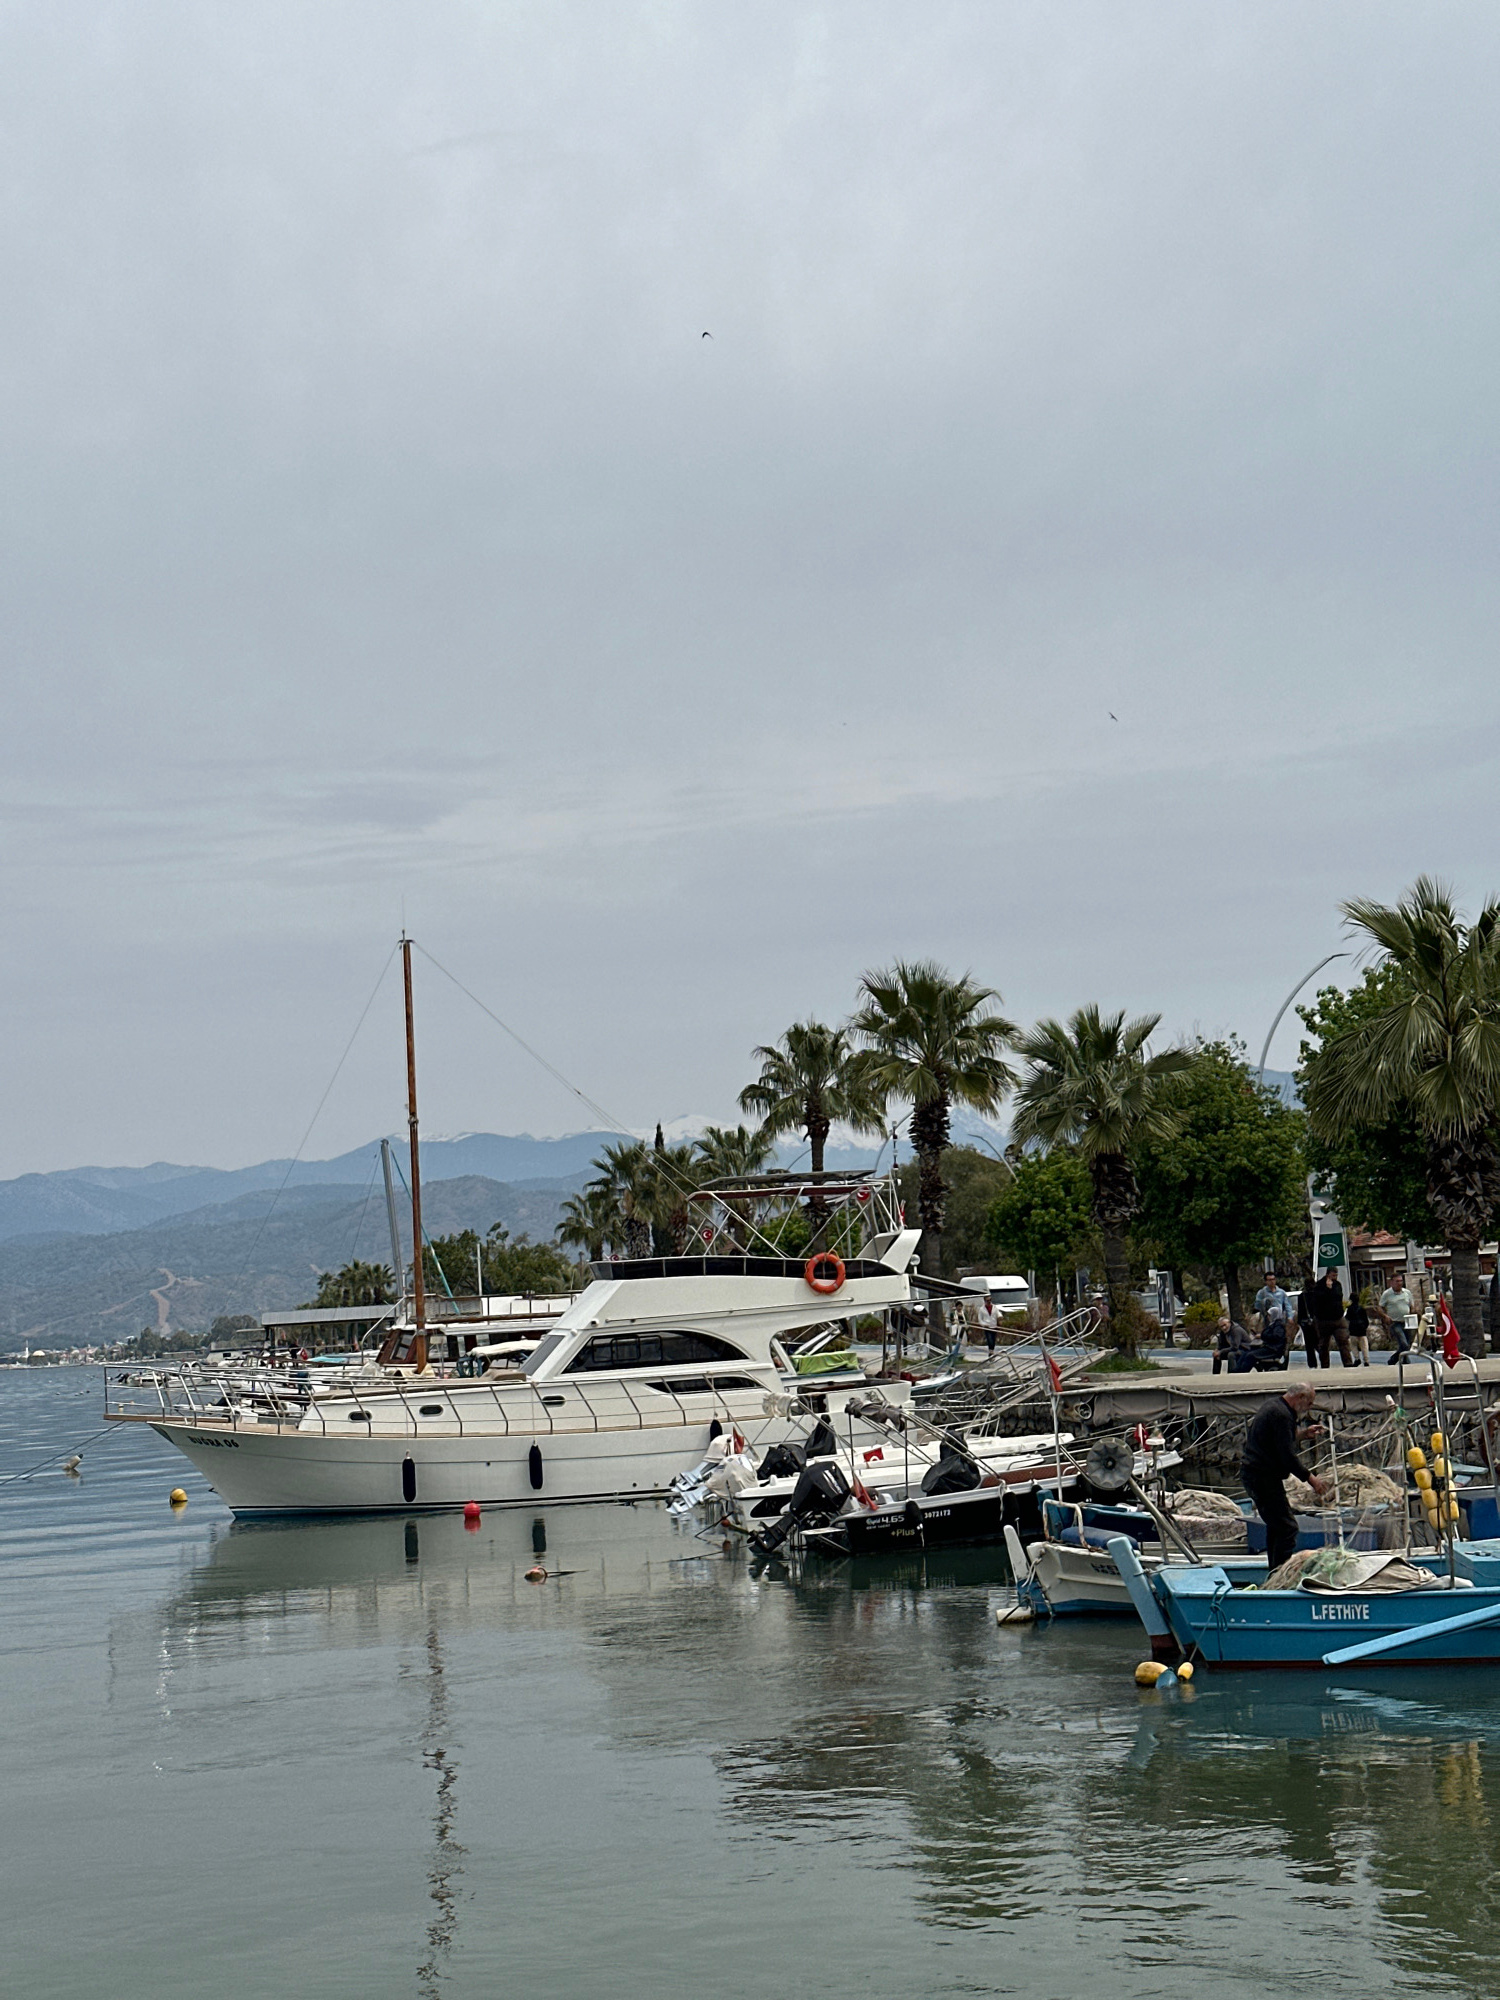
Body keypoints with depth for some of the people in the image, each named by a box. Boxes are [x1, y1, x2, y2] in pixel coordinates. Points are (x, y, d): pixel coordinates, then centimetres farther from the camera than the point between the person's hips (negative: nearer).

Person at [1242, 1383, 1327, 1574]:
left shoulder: (1272, 1404, 15)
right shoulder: (1281, 1415, -18)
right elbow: (1288, 1456, -21)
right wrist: (1310, 1478, -13)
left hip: (1251, 1473, 11)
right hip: (1264, 1477, -11)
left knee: (1275, 1525, 20)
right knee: (1287, 1528, -11)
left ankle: (1273, 1573, 27)